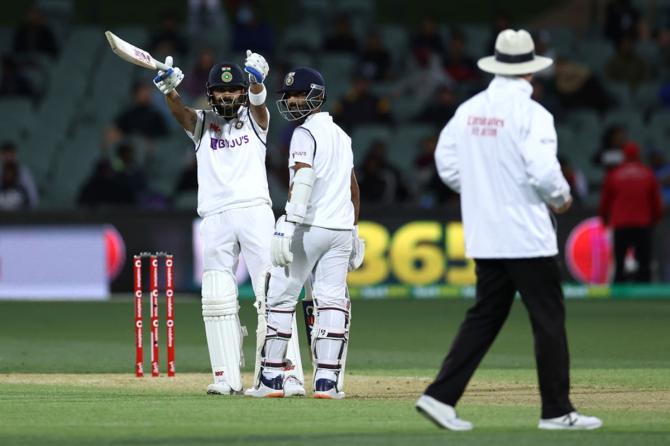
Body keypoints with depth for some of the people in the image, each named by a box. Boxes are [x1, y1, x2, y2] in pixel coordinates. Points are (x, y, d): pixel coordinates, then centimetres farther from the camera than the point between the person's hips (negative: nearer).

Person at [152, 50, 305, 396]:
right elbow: (180, 111, -5)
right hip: (215, 218, 2)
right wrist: (169, 90, -28)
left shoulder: (254, 120, 13)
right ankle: (227, 378, 3)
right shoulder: (203, 124, 15)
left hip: (255, 211, -2)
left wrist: (258, 80, -32)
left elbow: (258, 100, -9)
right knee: (217, 300, -1)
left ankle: (289, 376, -12)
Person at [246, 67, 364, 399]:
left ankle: (271, 378, 0)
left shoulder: (306, 133, -7)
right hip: (341, 229, 7)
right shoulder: (341, 135, 18)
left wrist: (286, 227, -26)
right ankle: (327, 380, -4)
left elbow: (302, 181, -20)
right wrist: (353, 230, 27)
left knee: (280, 298, 0)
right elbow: (353, 187, 22)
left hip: (308, 227, -7)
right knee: (332, 302, 3)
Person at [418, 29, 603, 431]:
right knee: (549, 321, 2)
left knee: (485, 318, 11)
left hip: (484, 236, 7)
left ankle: (441, 397, 2)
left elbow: (447, 163, 10)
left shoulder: (469, 110, 6)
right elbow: (543, 171, -21)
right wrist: (562, 197, -2)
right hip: (527, 235, -7)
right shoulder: (530, 113, -14)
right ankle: (557, 411, 5)